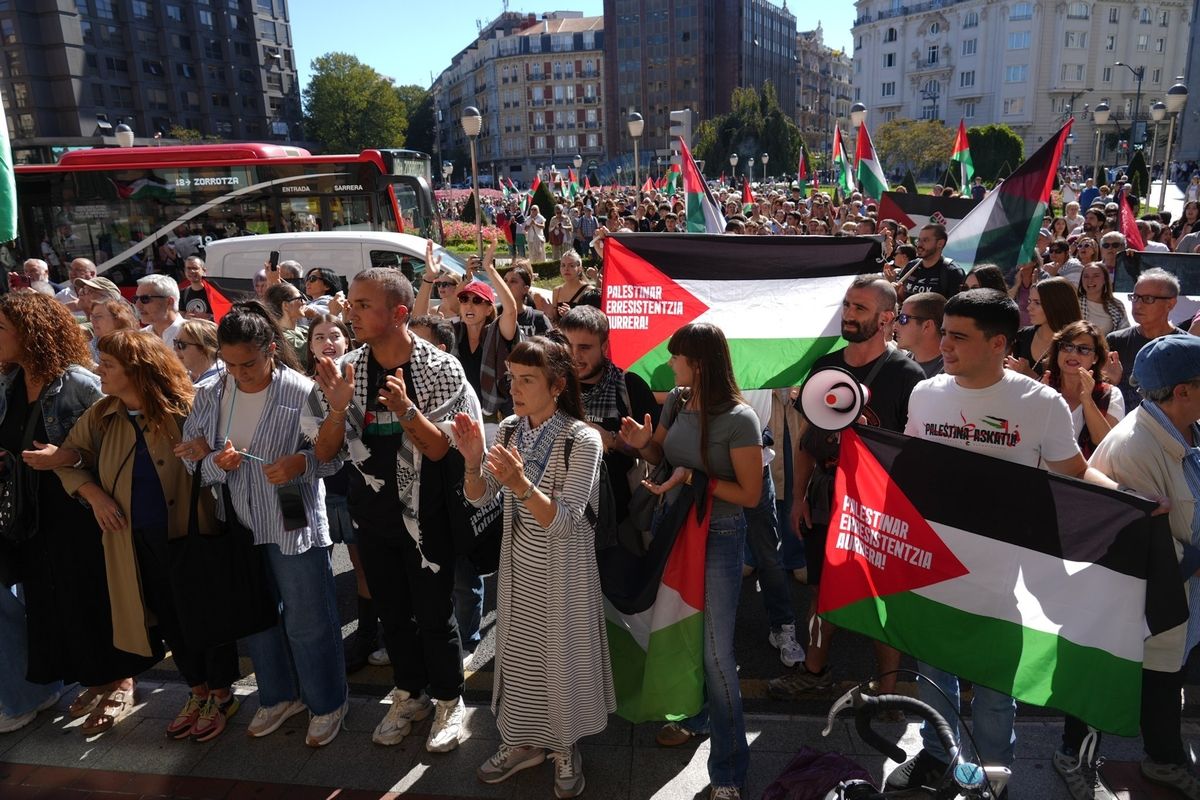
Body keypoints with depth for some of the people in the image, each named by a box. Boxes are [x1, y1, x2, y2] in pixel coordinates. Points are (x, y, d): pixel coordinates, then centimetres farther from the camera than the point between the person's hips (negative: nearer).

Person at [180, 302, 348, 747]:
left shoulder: (301, 392, -15)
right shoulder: (209, 396, -1)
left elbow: (332, 455, -11)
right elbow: (193, 460, 3)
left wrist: (301, 462, -31)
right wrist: (216, 462, -19)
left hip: (295, 525, -5)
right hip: (238, 526, 5)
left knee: (308, 620, 6)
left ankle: (326, 703, 28)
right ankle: (279, 696, 42)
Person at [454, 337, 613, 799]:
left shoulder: (582, 440, -19)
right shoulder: (509, 430, -1)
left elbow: (564, 521, -24)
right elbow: (480, 499, 1)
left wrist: (521, 484, -39)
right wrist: (473, 463, -19)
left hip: (564, 571, -5)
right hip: (518, 567, 5)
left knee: (562, 655, 10)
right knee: (518, 652, 15)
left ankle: (564, 748, 35)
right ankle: (524, 742, 38)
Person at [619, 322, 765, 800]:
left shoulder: (738, 419, -20)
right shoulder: (676, 401, -2)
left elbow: (751, 495, -16)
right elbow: (660, 456, 11)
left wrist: (698, 479, -25)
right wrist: (641, 443, -10)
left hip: (718, 539, -6)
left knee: (716, 653, -2)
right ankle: (694, 716, 45)